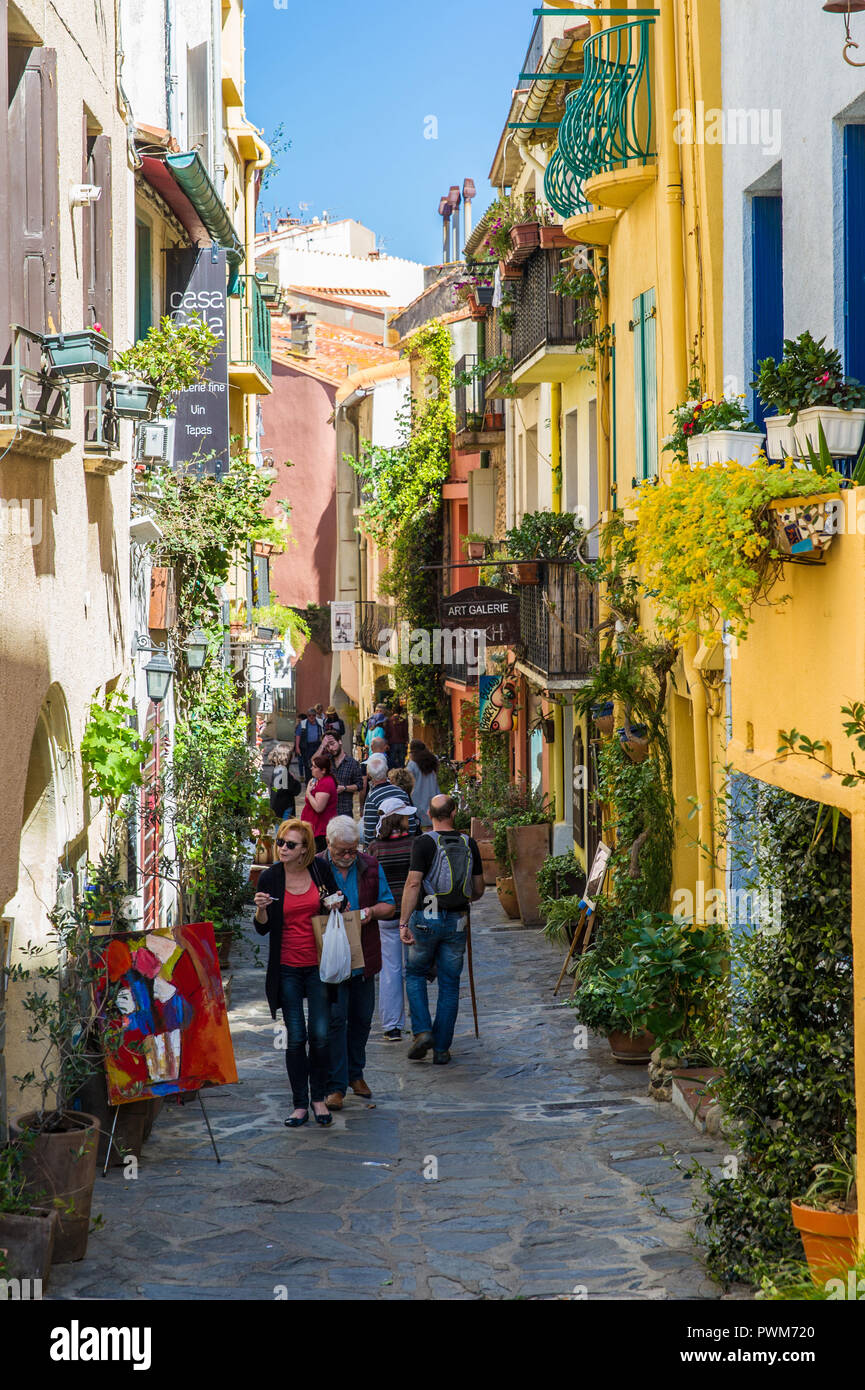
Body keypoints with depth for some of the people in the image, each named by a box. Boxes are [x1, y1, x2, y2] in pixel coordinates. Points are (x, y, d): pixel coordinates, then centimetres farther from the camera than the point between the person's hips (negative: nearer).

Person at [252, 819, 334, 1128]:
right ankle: (300, 1104, 10)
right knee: (296, 1037, -1)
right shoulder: (270, 877, -3)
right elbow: (262, 929, 0)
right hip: (286, 969, -1)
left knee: (321, 1035, -2)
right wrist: (261, 909, -20)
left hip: (318, 965, 1)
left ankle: (318, 1097, 15)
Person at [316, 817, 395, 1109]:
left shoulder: (370, 866, 5)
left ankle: (355, 1073, 31)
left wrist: (371, 911, -10)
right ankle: (335, 1085, -1)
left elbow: (389, 906, 11)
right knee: (335, 1018, -7)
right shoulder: (315, 868, -6)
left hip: (364, 958, 4)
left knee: (362, 1018, 13)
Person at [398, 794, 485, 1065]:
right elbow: (478, 890, 10)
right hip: (457, 921, 3)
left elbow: (413, 884, -15)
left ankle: (422, 1031, 0)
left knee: (415, 974, 16)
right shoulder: (469, 844, 4)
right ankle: (441, 1048, 10)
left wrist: (403, 923, -13)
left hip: (426, 919, -3)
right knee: (449, 984, 9)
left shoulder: (424, 843, -8)